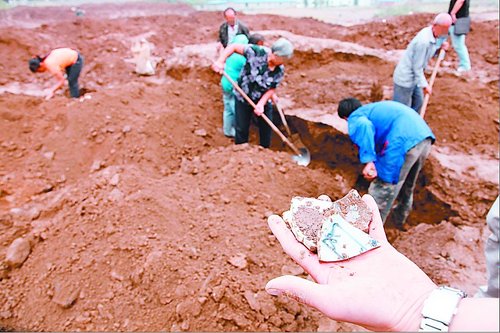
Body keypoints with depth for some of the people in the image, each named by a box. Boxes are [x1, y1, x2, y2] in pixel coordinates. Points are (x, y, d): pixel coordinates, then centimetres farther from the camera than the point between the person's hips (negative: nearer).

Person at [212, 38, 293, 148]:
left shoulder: (280, 71, -18)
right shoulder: (256, 52, -28)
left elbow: (271, 89, -12)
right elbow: (234, 47, -22)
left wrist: (261, 104, -26)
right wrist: (220, 61, -33)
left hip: (263, 101, 3)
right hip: (243, 98, -2)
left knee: (266, 128, 13)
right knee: (242, 129, 8)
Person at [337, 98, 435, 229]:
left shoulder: (354, 118, 7)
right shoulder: (375, 108, 33)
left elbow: (363, 126, -19)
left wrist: (368, 161, -26)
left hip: (402, 143, -9)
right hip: (425, 136, 9)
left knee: (382, 192, 6)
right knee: (407, 186, 31)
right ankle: (400, 220, 53)